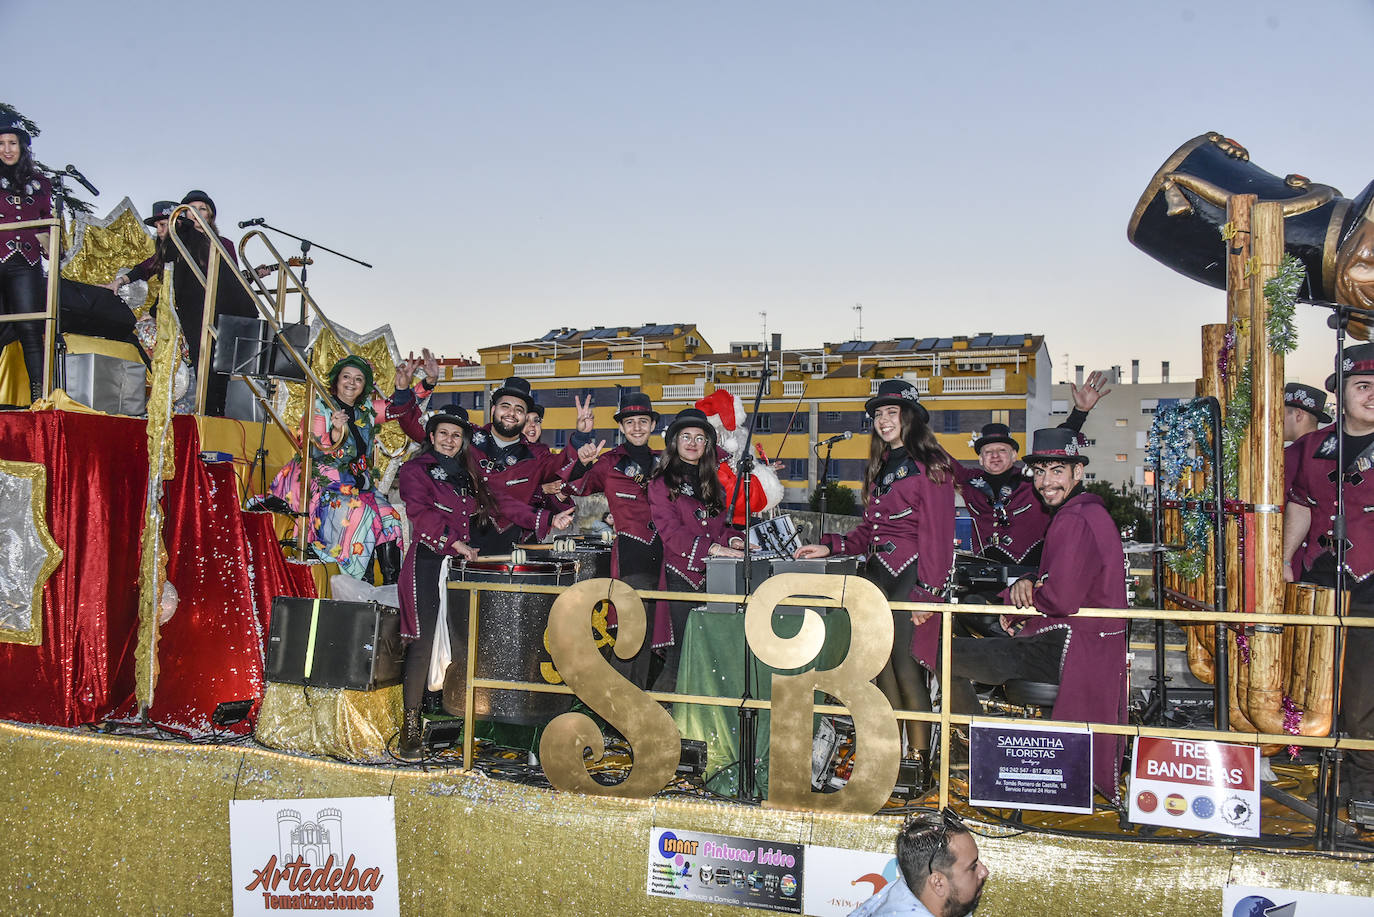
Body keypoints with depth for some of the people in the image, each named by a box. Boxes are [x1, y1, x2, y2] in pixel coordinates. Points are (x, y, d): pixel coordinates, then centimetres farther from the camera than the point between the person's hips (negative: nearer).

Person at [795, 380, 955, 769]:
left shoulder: (928, 466, -4)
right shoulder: (880, 467, 21)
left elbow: (937, 533, -10)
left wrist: (928, 592, -16)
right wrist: (831, 547, 9)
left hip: (911, 573, -7)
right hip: (878, 570, 7)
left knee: (904, 659, -9)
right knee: (880, 659, 2)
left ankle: (919, 759, -2)